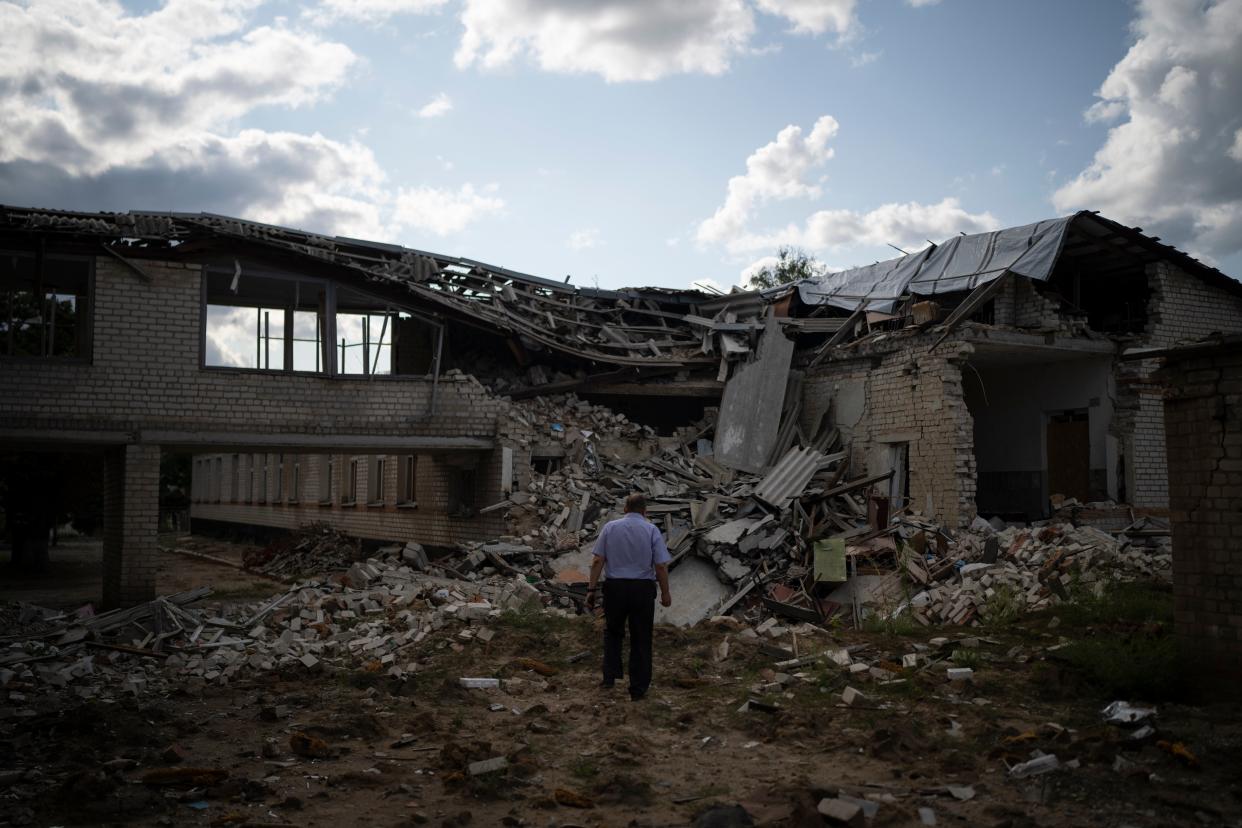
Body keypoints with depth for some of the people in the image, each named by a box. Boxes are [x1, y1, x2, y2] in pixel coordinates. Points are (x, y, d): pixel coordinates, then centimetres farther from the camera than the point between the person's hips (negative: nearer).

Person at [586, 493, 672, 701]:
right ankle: (638, 688, 14)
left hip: (614, 587, 1)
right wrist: (665, 592, 6)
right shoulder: (652, 530, -2)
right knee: (641, 639, 9)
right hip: (643, 589, -1)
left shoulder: (610, 527, 2)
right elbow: (661, 566, -5)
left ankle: (610, 676, 12)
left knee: (613, 632, 21)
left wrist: (592, 589, 0)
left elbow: (597, 561, -3)